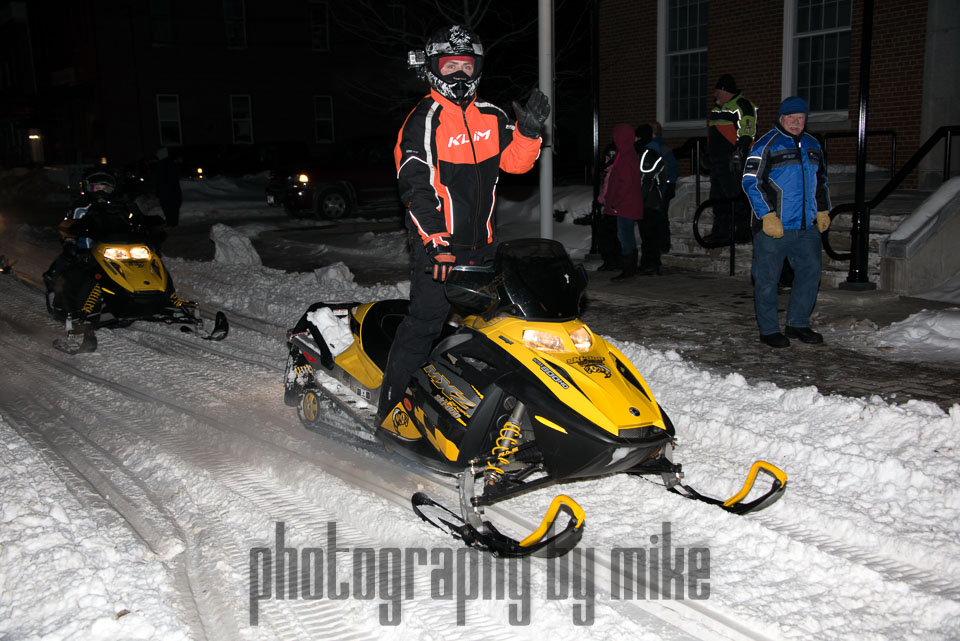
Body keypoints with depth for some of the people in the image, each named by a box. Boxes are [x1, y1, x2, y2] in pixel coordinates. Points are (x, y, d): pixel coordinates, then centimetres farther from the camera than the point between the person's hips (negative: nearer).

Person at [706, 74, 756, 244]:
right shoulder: (717, 108, 21)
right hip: (717, 159, 9)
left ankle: (743, 232, -4)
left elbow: (746, 133, -15)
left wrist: (738, 153, -23)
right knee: (718, 197, 11)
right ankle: (720, 232, 18)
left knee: (737, 196, -9)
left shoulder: (743, 106, -7)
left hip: (733, 159, -9)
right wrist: (708, 153, 28)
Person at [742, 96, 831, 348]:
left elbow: (821, 182, 27)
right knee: (767, 279, 0)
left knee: (810, 272, 8)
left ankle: (798, 324, 22)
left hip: (806, 227, 6)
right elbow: (751, 182, -12)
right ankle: (768, 330, 11)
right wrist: (767, 215, -17)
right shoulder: (766, 146, -6)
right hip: (773, 228, -6)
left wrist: (823, 211, 18)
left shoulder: (812, 145, 16)